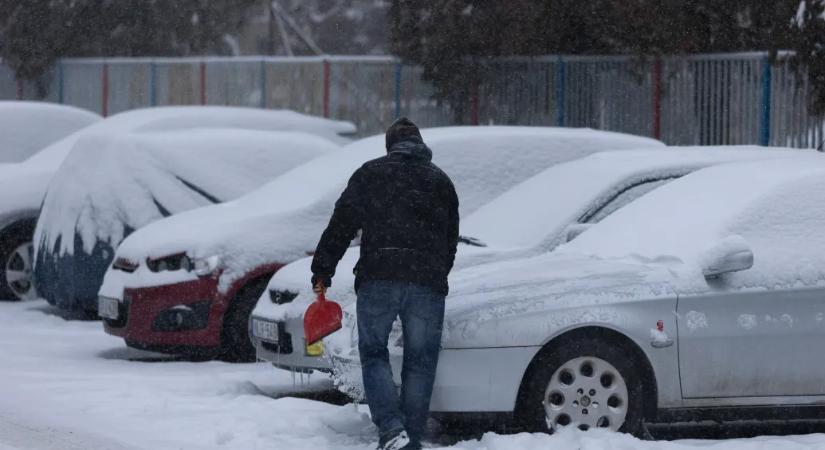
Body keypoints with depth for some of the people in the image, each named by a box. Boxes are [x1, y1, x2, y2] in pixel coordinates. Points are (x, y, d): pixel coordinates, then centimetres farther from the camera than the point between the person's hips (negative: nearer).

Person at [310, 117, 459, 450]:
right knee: (420, 360, 8)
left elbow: (340, 226, 5)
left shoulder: (369, 173, 11)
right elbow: (451, 239, 21)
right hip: (428, 281, 2)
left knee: (373, 352, 7)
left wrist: (322, 271, 7)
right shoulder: (440, 181, 20)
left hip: (378, 278, -2)